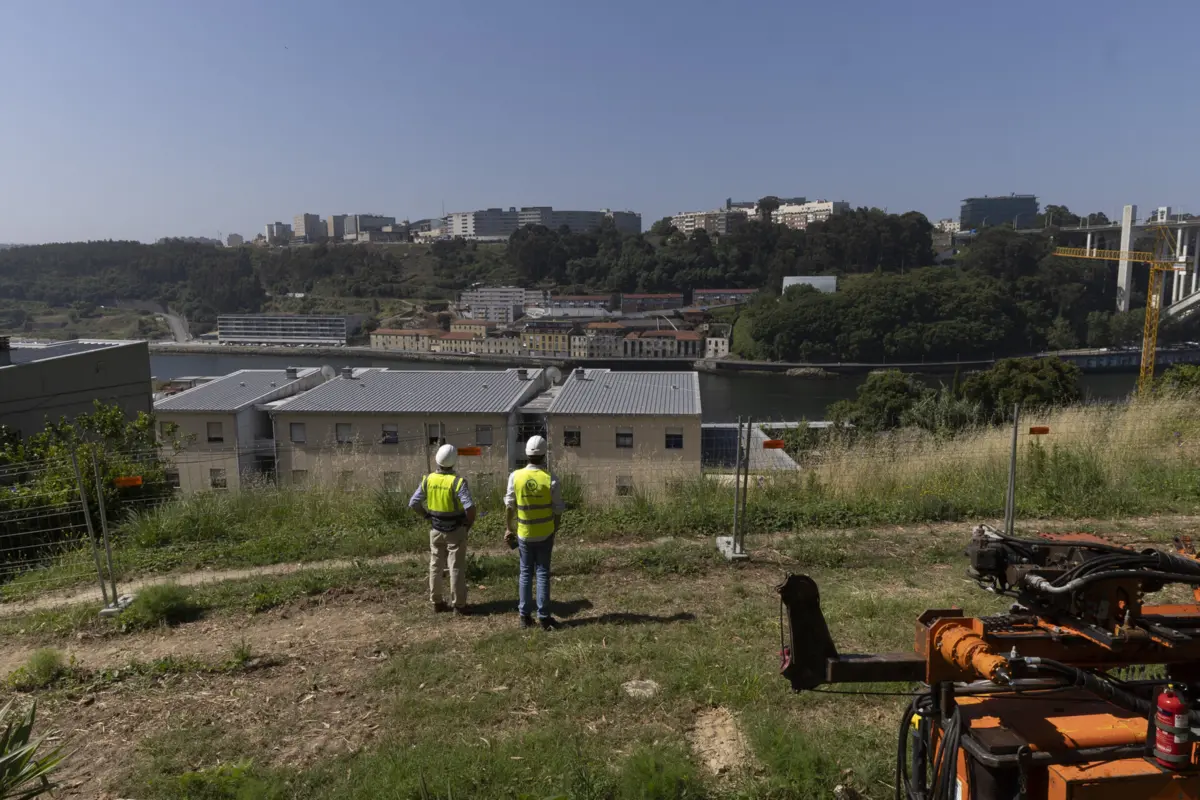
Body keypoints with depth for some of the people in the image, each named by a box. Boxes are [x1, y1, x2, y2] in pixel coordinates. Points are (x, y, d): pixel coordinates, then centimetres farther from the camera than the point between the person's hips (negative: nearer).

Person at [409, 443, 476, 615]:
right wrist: (469, 524, -10)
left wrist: (427, 517, 11)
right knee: (456, 568, 4)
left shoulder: (428, 479, -6)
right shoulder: (457, 482, -20)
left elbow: (413, 503, -1)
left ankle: (437, 602, 25)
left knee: (435, 567, 17)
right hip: (455, 531, -4)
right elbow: (470, 507, -28)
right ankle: (458, 606, 10)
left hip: (436, 530, 4)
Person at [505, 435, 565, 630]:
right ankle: (543, 617, 8)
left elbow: (509, 506, -4)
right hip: (545, 534, -1)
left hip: (524, 534, 1)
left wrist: (508, 529, 8)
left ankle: (525, 616, 15)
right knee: (543, 573, 6)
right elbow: (557, 510, -6)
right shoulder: (550, 479, -13)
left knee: (526, 573, 12)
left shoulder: (516, 476, -10)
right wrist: (554, 530, 10)